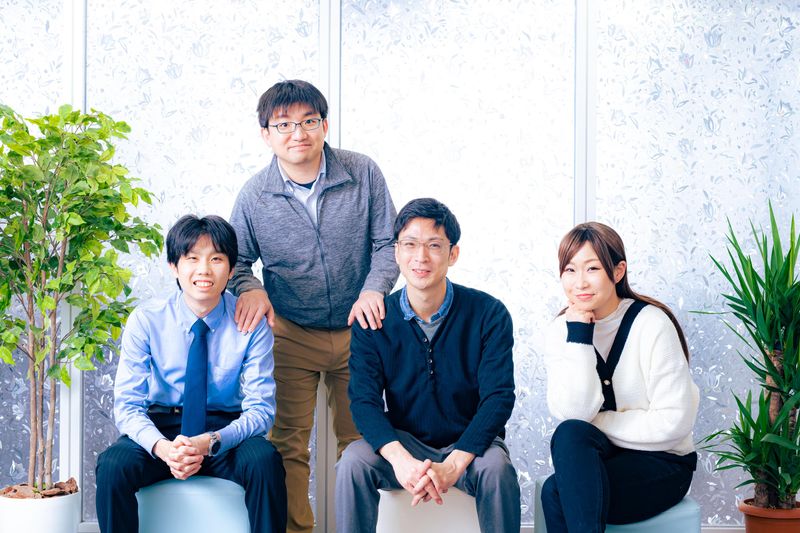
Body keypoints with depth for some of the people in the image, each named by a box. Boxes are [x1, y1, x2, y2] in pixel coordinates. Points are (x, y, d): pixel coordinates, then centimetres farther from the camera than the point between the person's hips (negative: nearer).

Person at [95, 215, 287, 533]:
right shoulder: (145, 321, -7)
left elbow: (261, 408, -10)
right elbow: (127, 405, -9)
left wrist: (210, 442, -29)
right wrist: (161, 447, -31)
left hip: (225, 431, 0)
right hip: (160, 429, 1)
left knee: (265, 461, -32)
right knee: (113, 465, -30)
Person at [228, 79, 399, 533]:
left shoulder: (363, 174, -6)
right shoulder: (254, 196, -5)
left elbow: (388, 243, -3)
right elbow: (238, 259, 5)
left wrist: (374, 289, -21)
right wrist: (249, 288, -17)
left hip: (358, 330, 1)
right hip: (291, 335, 0)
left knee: (360, 440, 10)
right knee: (287, 444, -1)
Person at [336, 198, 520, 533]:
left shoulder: (489, 314, -9)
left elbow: (498, 398, -16)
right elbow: (364, 399, -13)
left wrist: (452, 465, -31)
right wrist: (400, 459, -34)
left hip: (468, 443, -1)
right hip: (402, 441, 1)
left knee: (496, 467, -33)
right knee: (353, 461, -28)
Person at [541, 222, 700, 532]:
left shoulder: (651, 324, -13)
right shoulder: (561, 330, -1)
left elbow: (674, 421, -17)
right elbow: (572, 412, -16)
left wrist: (595, 424, -13)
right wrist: (578, 336, -19)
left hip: (662, 463, -4)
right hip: (602, 459, 4)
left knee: (556, 493, -29)